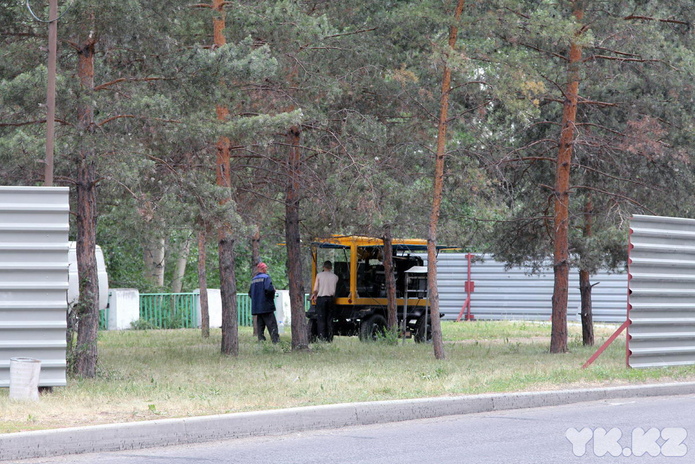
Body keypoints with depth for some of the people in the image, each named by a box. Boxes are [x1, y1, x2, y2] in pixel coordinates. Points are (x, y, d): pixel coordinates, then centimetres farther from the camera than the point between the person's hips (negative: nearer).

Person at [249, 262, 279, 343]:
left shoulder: (254, 279, 15)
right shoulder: (266, 277, -8)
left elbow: (250, 293, 18)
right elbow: (269, 288, -24)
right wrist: (273, 290, -4)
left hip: (256, 307, 7)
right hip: (266, 306, -7)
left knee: (260, 326, 9)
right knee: (272, 325, -7)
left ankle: (261, 340, 4)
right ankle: (276, 340, -12)